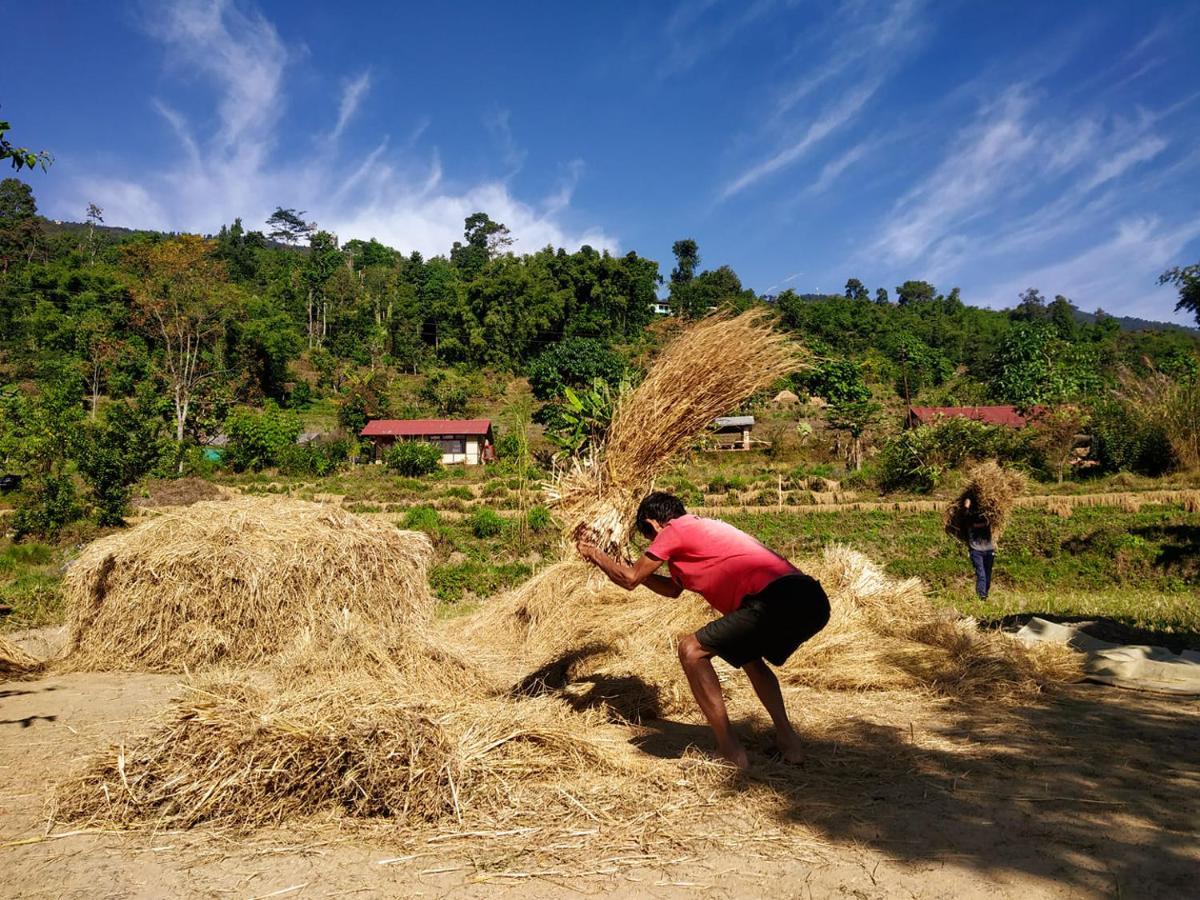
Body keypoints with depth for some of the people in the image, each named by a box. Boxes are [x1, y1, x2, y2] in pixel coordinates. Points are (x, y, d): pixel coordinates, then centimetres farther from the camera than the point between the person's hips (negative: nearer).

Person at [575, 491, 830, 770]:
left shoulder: (673, 530, 7)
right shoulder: (706, 527, 33)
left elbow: (630, 580, 15)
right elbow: (673, 588, 44)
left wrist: (594, 554, 31)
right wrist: (629, 567, 49)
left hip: (778, 599, -9)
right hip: (814, 600, 9)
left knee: (692, 649, 0)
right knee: (749, 655, 33)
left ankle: (731, 753, 0)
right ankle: (788, 741, 25)